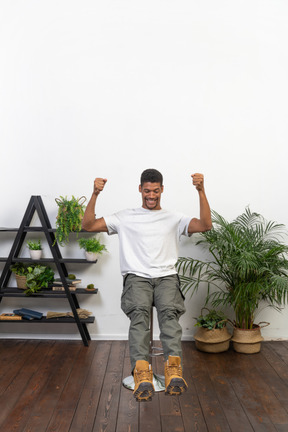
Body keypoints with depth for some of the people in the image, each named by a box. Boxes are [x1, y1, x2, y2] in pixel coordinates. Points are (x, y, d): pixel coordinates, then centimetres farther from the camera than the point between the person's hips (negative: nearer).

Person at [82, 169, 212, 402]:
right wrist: (95, 194, -2)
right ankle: (142, 373, -42)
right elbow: (88, 225, 10)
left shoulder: (174, 218, 18)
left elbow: (205, 225, 2)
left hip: (166, 277, 1)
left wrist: (201, 190, -6)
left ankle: (174, 369, -43)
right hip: (136, 277, -1)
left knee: (169, 311, -32)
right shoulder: (125, 217, 17)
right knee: (139, 311, -33)